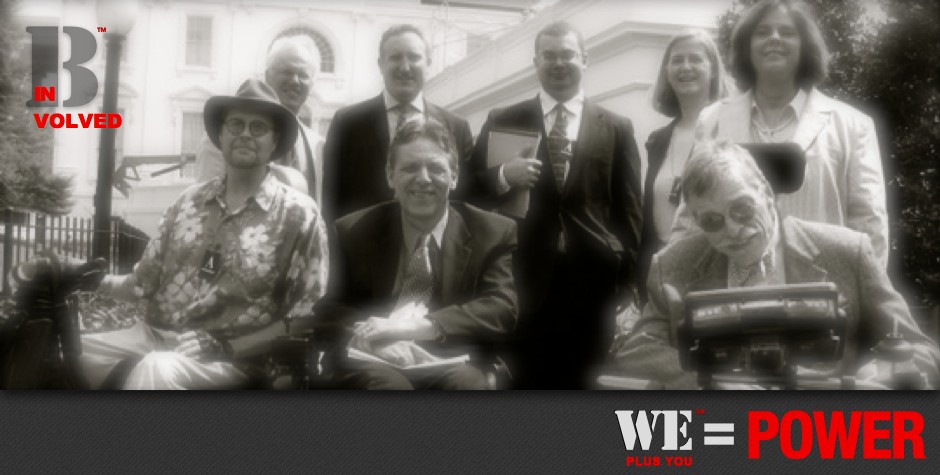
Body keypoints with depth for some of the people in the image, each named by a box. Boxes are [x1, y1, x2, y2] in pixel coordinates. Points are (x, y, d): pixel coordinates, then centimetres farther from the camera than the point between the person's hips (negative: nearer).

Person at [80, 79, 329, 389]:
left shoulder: (298, 214, -4)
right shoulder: (190, 200, 10)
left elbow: (308, 317, -7)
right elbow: (146, 279, 16)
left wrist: (226, 347, -14)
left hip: (231, 358, -4)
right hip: (152, 335, 5)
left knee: (157, 369, -33)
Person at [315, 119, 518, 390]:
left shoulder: (494, 234, 7)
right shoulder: (354, 232, 10)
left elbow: (503, 309, -5)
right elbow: (329, 309, 6)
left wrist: (421, 326, -22)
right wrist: (377, 339, -19)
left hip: (452, 369, 1)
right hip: (377, 365, -1)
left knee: (467, 381, -35)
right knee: (387, 382, -37)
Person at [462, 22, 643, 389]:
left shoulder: (616, 128, 9)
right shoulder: (503, 122, 8)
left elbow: (628, 209, 7)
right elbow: (472, 191, 6)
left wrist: (627, 281, 2)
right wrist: (503, 177, -15)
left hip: (591, 280, 1)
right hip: (524, 281, 0)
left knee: (581, 387, 6)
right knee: (525, 386, 3)